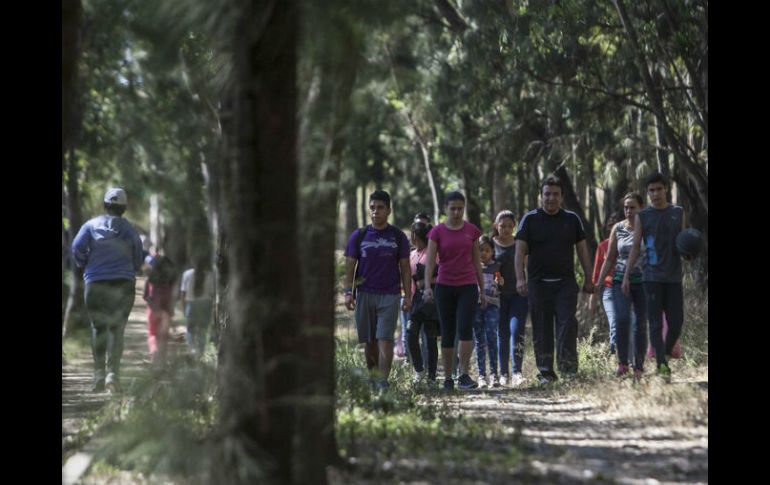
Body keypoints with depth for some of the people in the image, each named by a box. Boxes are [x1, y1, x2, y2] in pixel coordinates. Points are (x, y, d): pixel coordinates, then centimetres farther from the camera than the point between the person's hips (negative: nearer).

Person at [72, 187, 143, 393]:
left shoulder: (91, 225, 1)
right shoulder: (130, 231, 4)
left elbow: (77, 248, -9)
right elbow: (138, 262, 7)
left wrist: (85, 265, 9)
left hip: (95, 283, 0)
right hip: (124, 284, 0)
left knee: (98, 328, 10)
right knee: (117, 329, 2)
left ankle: (99, 373, 2)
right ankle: (113, 373, -11)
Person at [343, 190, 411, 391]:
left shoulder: (398, 236, 5)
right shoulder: (359, 236, 6)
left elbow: (405, 268, 7)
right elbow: (350, 267, 6)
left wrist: (408, 295, 0)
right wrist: (348, 292, -5)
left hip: (389, 295, -2)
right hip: (365, 294, 2)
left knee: (385, 339, -11)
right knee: (369, 341, 7)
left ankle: (383, 382, -16)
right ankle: (371, 376, 20)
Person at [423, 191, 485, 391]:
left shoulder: (472, 230, 4)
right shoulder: (437, 232, -1)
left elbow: (477, 262, 10)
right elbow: (430, 262, -6)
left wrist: (482, 290, 10)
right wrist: (427, 287, -19)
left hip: (468, 286, 0)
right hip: (445, 287, 0)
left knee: (465, 328, -17)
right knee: (447, 333, 5)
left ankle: (464, 375, -17)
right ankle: (447, 378, 13)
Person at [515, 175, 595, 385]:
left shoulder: (572, 219, 10)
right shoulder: (530, 219, 4)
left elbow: (582, 250, 13)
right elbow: (520, 250, -2)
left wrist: (588, 279, 8)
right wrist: (520, 278, -13)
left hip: (565, 282, 1)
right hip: (538, 282, -1)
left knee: (567, 323, -13)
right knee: (542, 329, 1)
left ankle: (568, 367, -14)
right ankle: (546, 372, 7)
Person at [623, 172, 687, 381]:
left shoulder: (678, 213, 10)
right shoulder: (642, 216, 5)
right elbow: (636, 248, 6)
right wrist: (626, 276, -1)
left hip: (674, 277, 2)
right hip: (652, 277, -2)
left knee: (676, 323, -2)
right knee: (656, 323, -5)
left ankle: (666, 354, 19)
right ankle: (662, 365, -5)